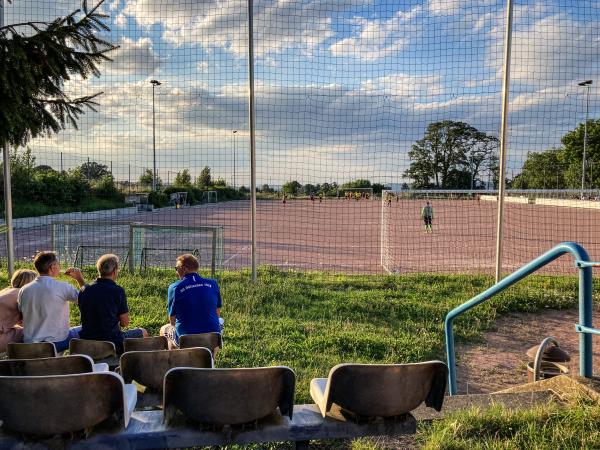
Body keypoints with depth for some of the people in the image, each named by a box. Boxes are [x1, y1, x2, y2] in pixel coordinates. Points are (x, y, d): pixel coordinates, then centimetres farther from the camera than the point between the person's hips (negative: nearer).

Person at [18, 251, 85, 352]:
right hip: (56, 343, -6)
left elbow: (22, 316, 9)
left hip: (29, 346, 6)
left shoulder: (24, 290, -2)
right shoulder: (62, 287, -16)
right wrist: (79, 279, 6)